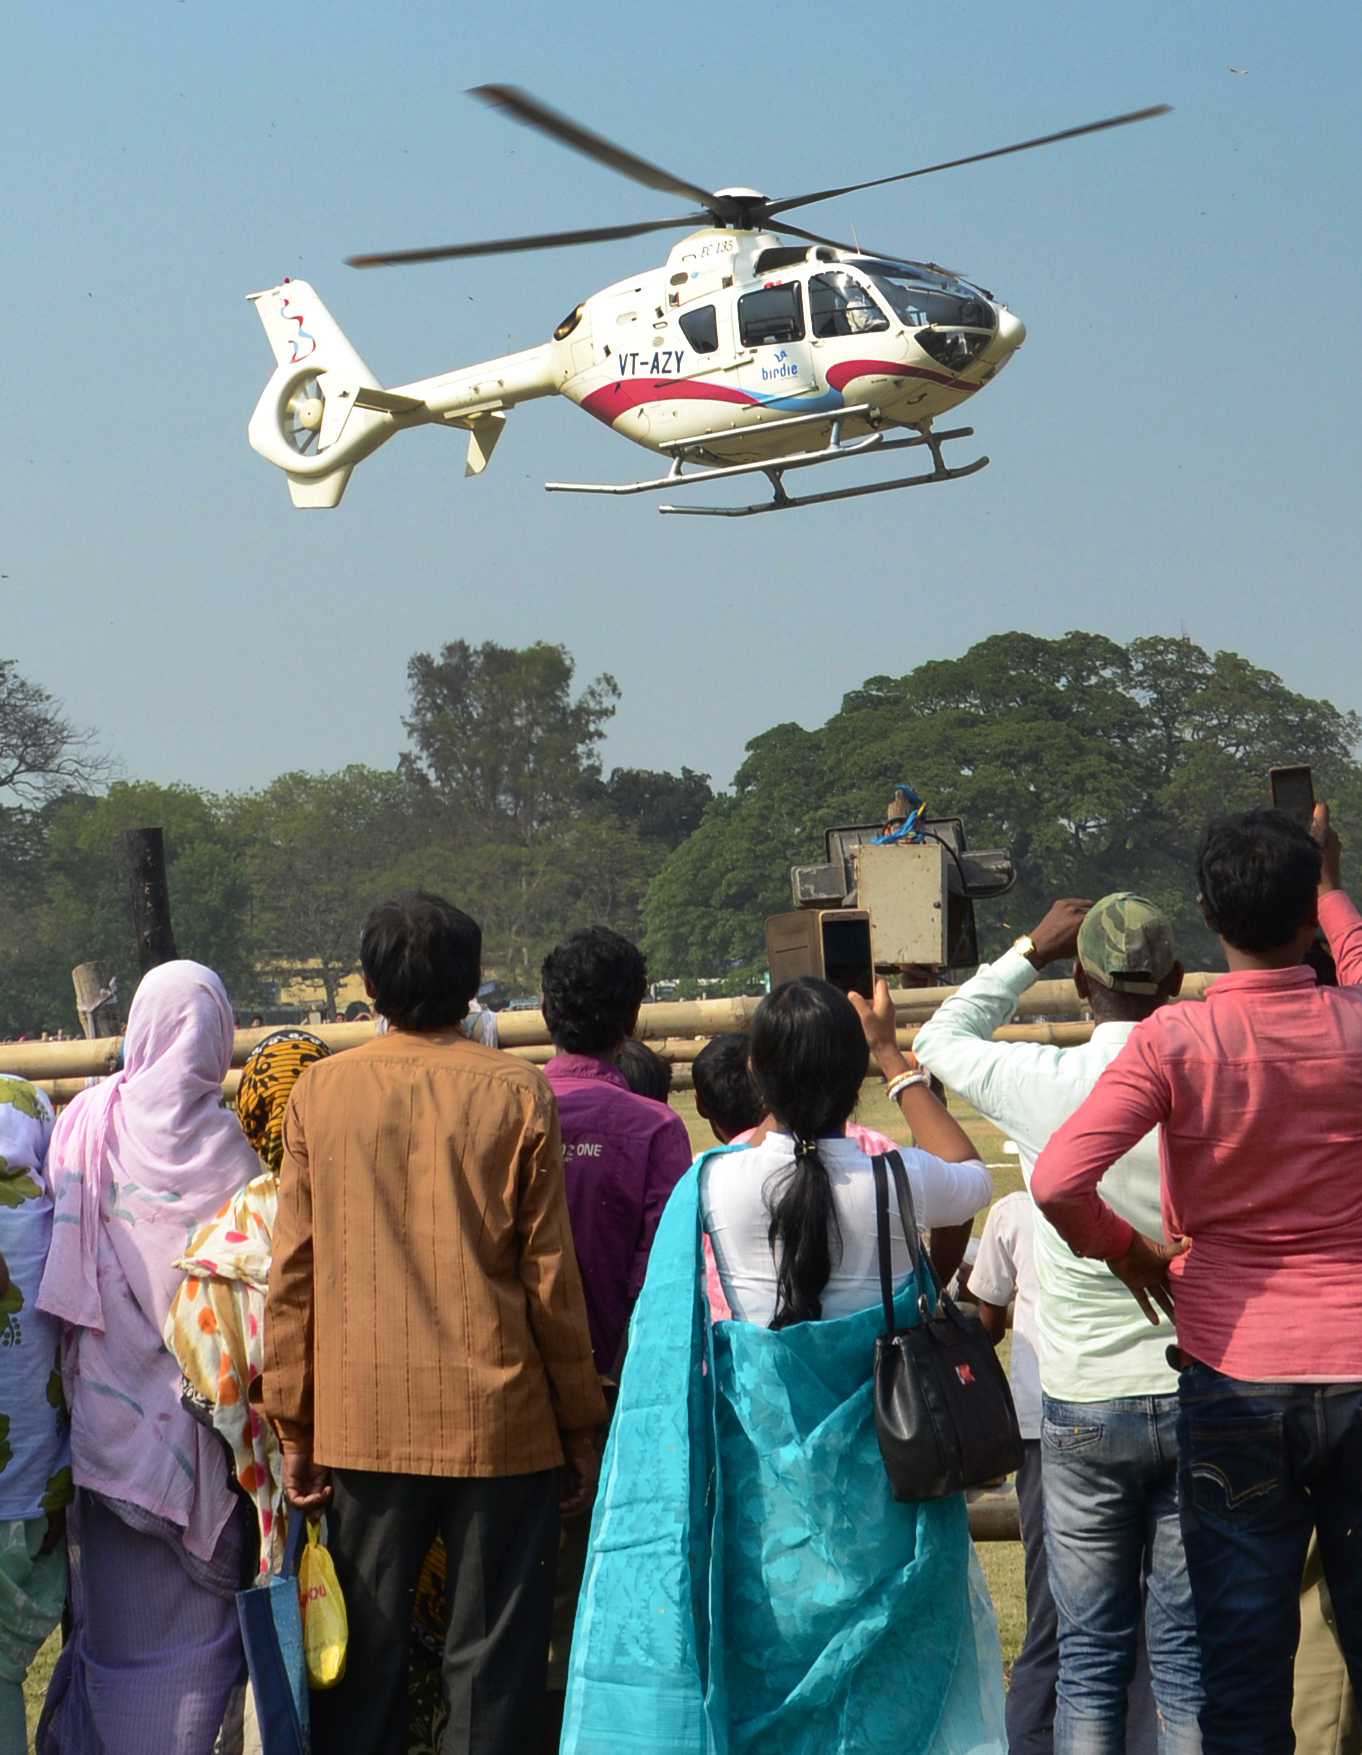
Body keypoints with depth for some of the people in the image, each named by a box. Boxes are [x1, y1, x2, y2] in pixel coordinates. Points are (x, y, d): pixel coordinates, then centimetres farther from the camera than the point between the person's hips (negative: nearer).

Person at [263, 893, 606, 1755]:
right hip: (498, 1422, -2)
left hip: (364, 1420, 2)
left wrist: (297, 1427, 8)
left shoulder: (320, 1092, 0)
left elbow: (292, 1274, 1)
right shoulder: (517, 1093, -5)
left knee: (365, 1658, 10)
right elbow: (551, 1277, -4)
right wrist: (582, 1425, 5)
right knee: (494, 1659, 4)